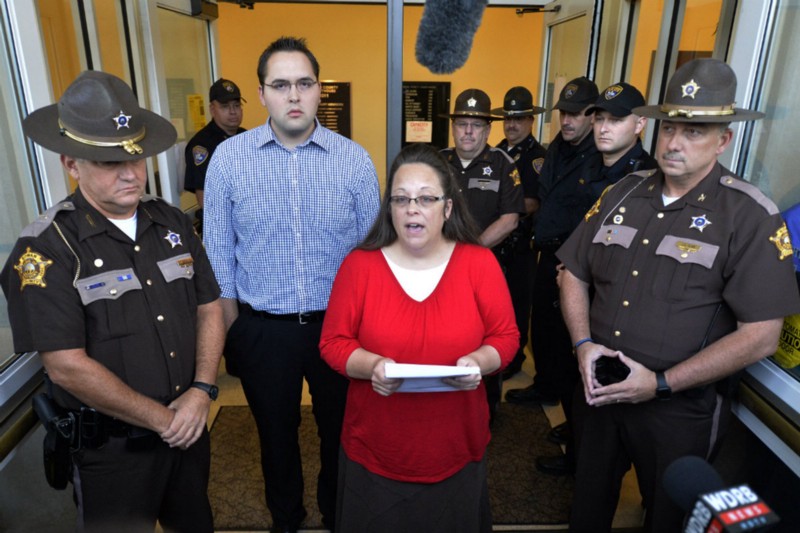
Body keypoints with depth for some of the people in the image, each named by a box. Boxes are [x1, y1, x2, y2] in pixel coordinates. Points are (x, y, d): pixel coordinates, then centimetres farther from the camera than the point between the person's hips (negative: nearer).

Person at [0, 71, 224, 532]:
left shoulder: (172, 222, -1)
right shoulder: (45, 249, -17)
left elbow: (209, 307, 2)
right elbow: (67, 367, -21)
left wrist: (202, 391, -11)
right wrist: (163, 418, -15)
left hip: (191, 427, 5)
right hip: (111, 449, -5)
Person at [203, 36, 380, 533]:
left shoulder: (355, 158, -7)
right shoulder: (229, 157, -7)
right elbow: (220, 254, 0)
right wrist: (232, 329, 1)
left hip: (339, 323, 0)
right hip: (263, 327, 0)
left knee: (341, 430, 19)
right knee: (276, 432, 21)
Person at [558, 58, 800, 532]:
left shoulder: (751, 218, -13)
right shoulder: (622, 194, 1)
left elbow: (760, 336, -17)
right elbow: (575, 275, 7)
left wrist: (661, 383, -19)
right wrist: (584, 343, -9)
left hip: (681, 410, -3)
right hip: (600, 389, 4)